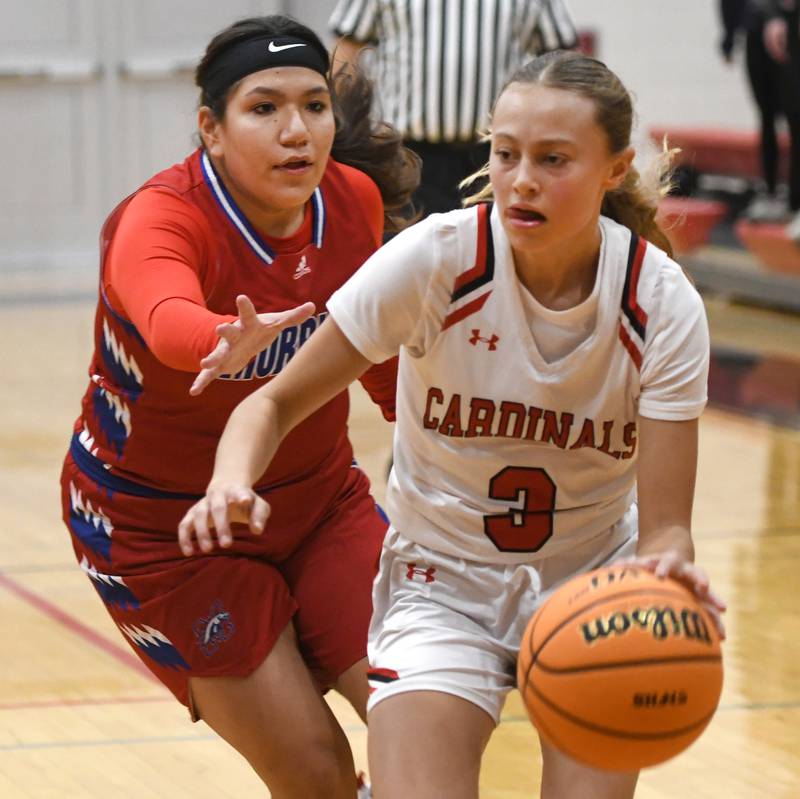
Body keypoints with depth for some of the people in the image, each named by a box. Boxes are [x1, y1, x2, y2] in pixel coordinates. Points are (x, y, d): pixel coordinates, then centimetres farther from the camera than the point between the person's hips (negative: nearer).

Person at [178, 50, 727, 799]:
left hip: (594, 582, 1)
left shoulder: (662, 303, -18)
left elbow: (665, 526, -18)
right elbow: (276, 402, -14)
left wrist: (670, 568, -42)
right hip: (444, 581, -1)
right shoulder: (436, 258, -21)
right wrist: (232, 484, -35)